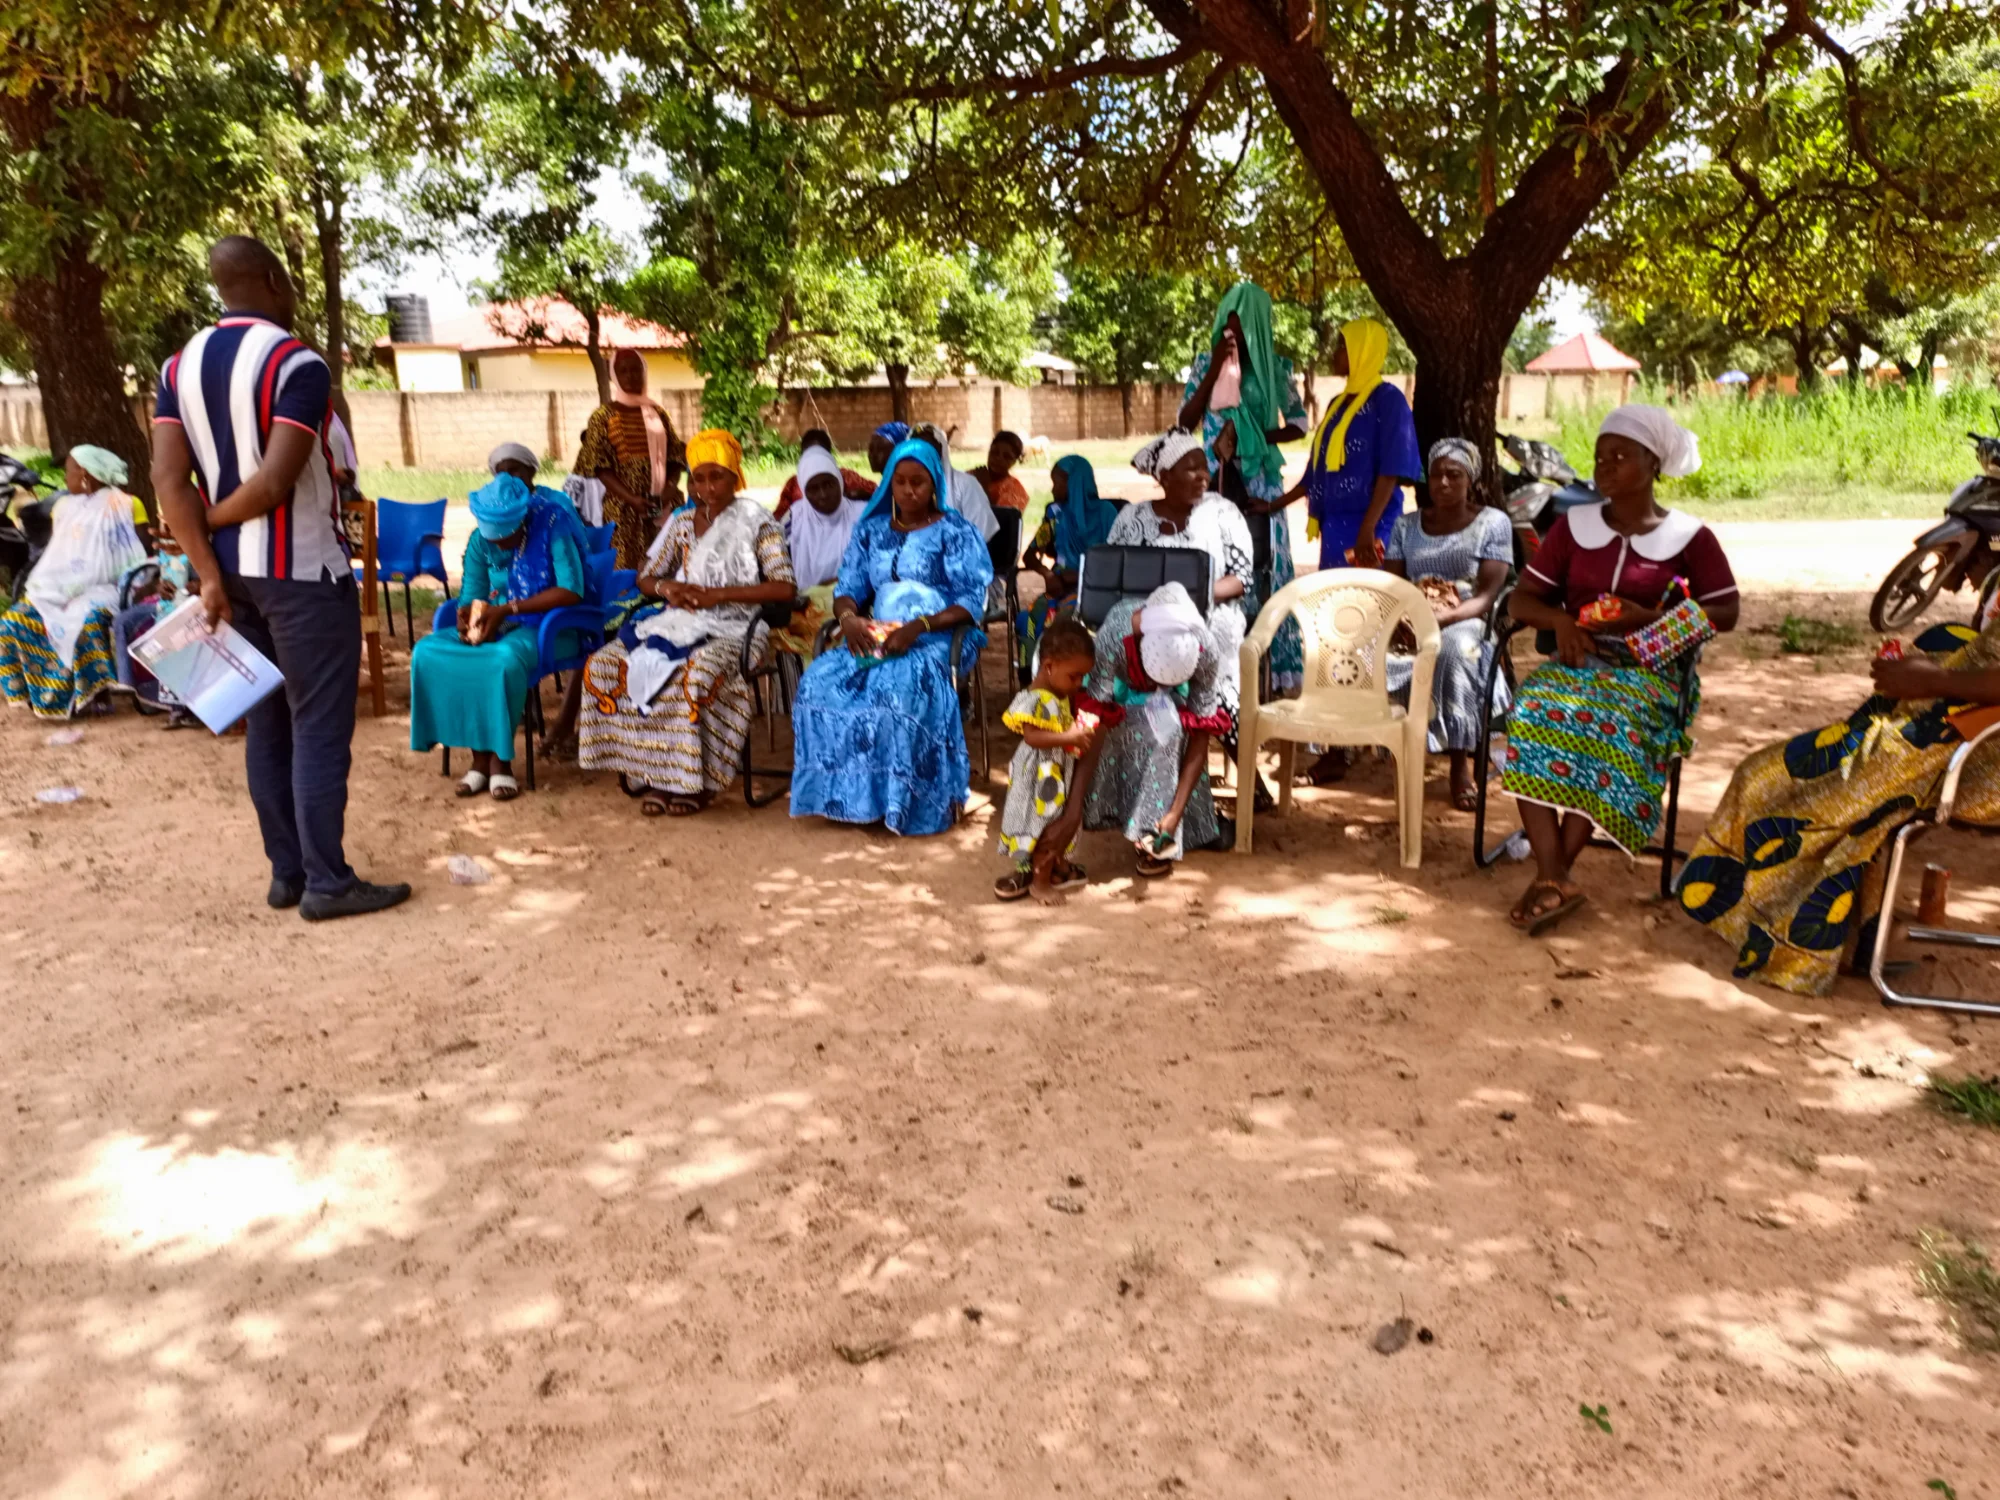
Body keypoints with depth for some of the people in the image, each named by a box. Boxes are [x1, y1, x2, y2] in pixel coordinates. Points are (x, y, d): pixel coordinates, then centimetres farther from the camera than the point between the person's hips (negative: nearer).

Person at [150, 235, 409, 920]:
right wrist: (215, 517, -4)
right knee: (319, 727, -2)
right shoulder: (298, 364, -13)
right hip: (302, 572, -7)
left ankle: (286, 872, 19)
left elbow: (169, 479, -1)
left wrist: (209, 571, -3)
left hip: (235, 571, 7)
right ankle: (328, 882, 3)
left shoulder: (180, 367, 8)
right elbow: (274, 485, -21)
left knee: (267, 722, 12)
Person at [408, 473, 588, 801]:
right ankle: (480, 758, -15)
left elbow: (572, 591, -22)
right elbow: (471, 596, 3)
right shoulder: (479, 540, 1)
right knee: (428, 652, -19)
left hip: (545, 625, -6)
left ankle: (500, 760, -21)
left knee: (505, 658, -39)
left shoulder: (552, 527, -14)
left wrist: (509, 609, -25)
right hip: (498, 624, 6)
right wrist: (469, 618, -22)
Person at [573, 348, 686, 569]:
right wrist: (631, 498, -17)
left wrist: (671, 486, -11)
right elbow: (600, 466, -3)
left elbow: (676, 456, 10)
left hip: (663, 503, 3)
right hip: (624, 507, -3)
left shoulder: (659, 412, 13)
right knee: (628, 566, -6)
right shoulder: (602, 416, 3)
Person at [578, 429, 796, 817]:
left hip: (730, 628, -5)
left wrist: (717, 594, -17)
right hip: (680, 621, 6)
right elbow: (645, 578, 19)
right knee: (606, 665, -17)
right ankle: (655, 774, -12)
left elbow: (785, 587, -11)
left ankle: (698, 780, -17)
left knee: (696, 675, -38)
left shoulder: (757, 522, 0)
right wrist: (666, 588, -6)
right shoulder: (682, 522, 15)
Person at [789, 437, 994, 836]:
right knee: (821, 680, -26)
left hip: (937, 639, -5)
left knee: (896, 688, -38)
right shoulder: (871, 529, 18)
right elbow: (849, 588, 12)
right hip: (877, 637, 5)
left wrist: (917, 627, -21)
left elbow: (972, 603, -6)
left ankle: (901, 800, -25)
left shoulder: (956, 532, 3)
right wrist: (848, 617, -14)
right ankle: (845, 792, -17)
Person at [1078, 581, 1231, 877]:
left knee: (1168, 730, -29)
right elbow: (1094, 728, -39)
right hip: (1121, 689, -1)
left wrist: (1176, 811, -34)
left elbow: (1200, 736, -27)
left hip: (1171, 701, 2)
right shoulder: (1114, 636, -41)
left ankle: (1155, 837, -18)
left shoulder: (1206, 649, -35)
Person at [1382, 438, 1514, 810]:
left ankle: (1461, 764, -34)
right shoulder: (1407, 524, 16)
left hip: (1465, 625, -3)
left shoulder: (1493, 522, 5)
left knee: (1455, 646, -41)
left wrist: (1442, 617, -25)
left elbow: (1486, 597, -6)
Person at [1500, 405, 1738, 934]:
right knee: (1532, 713, -33)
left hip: (1648, 670, -2)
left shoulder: (1689, 537, 6)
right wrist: (1560, 619, -10)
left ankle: (1551, 875, -29)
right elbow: (1521, 599, 12)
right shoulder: (1574, 525, 13)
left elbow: (1726, 613, 4)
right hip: (1578, 659, 2)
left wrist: (1648, 618, -11)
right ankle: (1554, 880, -36)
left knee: (1611, 726, -37)